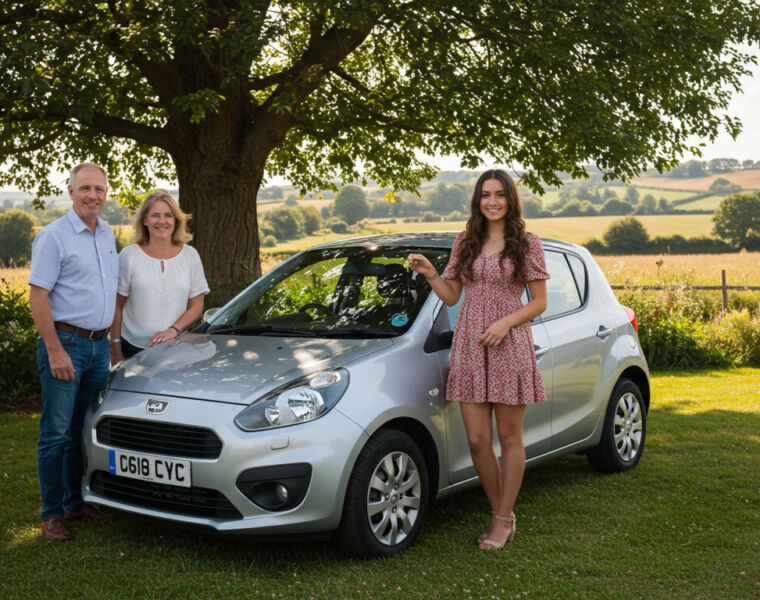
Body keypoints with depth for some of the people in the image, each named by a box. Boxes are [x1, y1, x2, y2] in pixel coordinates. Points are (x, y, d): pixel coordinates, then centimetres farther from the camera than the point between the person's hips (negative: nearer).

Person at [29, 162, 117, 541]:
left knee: (85, 429, 12)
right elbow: (37, 297, -14)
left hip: (99, 343, 7)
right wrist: (55, 351, -19)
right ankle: (52, 514, 7)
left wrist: (112, 340, 17)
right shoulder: (54, 236, -9)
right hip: (64, 342, -7)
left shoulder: (106, 234, 13)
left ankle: (76, 502, 23)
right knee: (57, 432, -2)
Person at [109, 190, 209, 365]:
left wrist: (173, 330, -12)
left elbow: (196, 306, 5)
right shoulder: (129, 255, 1)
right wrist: (115, 351, -3)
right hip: (133, 348, -1)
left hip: (176, 349, 1)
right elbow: (117, 307, 2)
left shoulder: (190, 255, 6)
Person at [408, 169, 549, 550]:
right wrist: (429, 273, -4)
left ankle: (504, 520, 16)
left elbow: (539, 302, 0)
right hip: (469, 348, 3)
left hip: (510, 348, -3)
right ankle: (499, 514, 21)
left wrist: (505, 323, -15)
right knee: (477, 440, 2)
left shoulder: (527, 243, 0)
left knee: (509, 437, 4)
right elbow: (451, 296, 13)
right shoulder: (465, 243, 11)